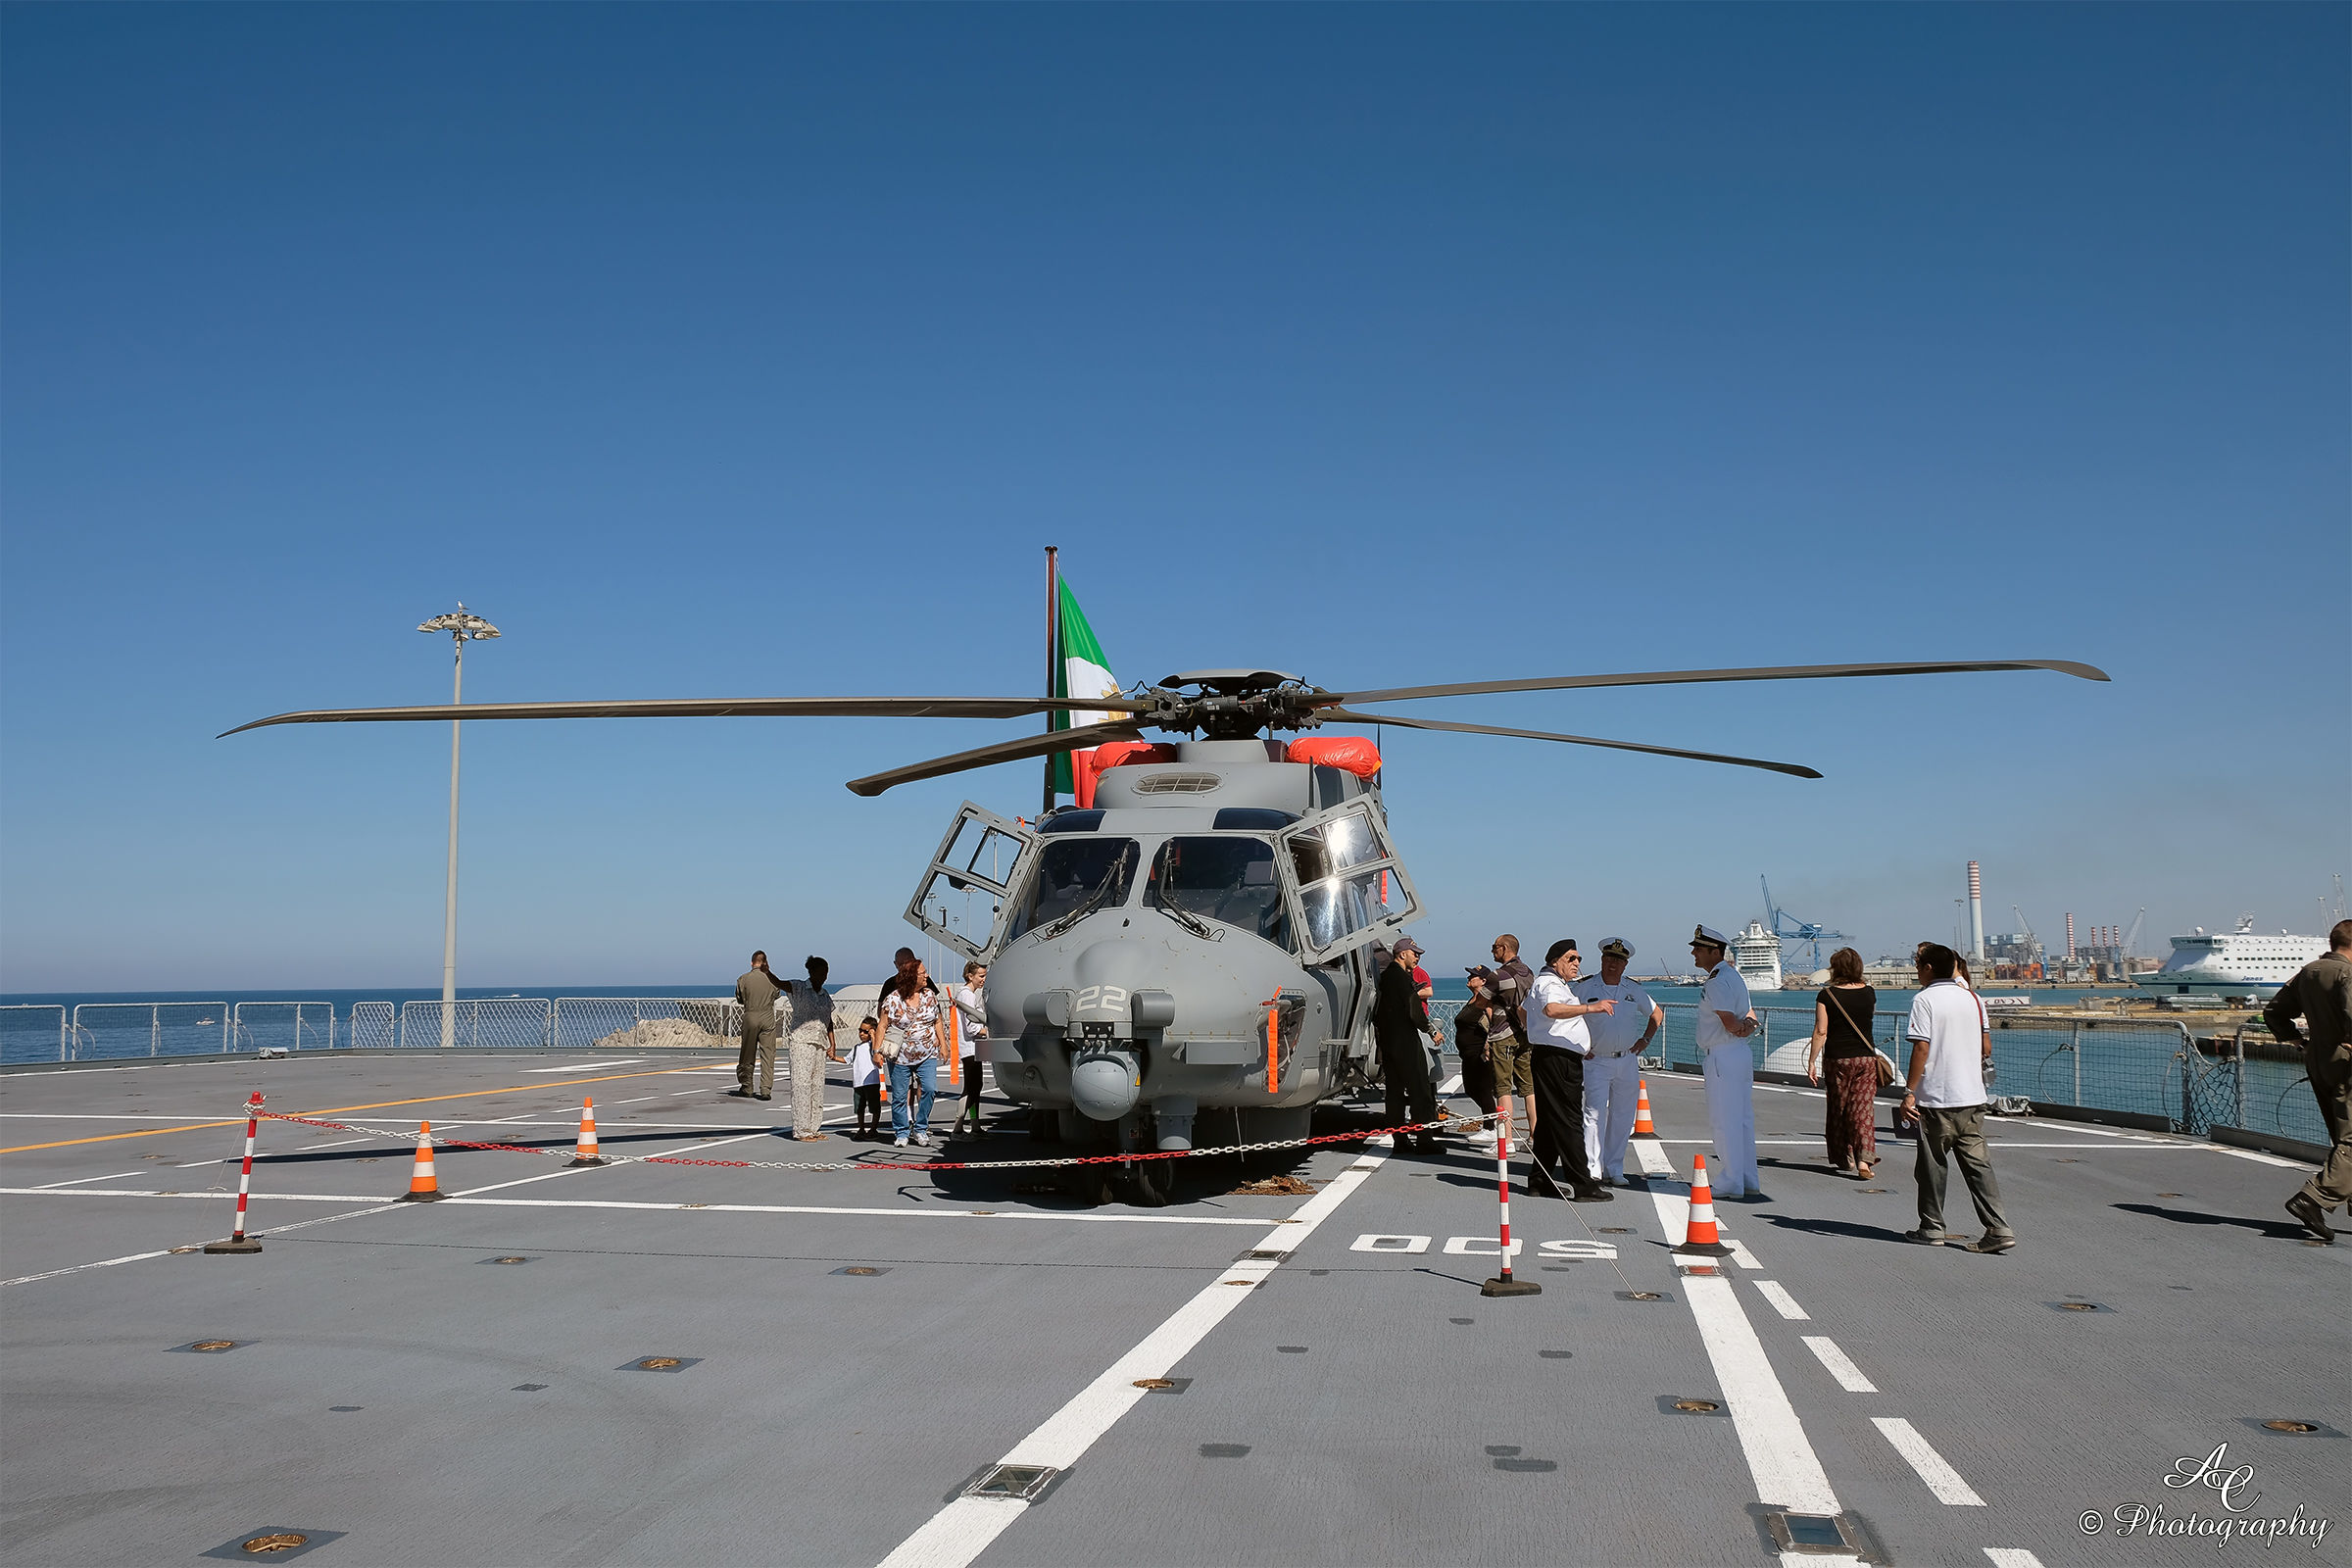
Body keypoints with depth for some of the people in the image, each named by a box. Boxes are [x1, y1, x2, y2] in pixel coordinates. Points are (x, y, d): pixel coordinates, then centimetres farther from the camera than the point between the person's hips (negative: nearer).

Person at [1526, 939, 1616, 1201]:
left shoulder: (1559, 985, 24)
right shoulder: (1549, 984, -12)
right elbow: (1552, 1009, -35)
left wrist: (1580, 1048, 34)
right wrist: (1589, 1008, -43)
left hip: (1562, 1060, 11)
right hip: (1557, 1059, -11)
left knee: (1549, 1120, 12)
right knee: (1568, 1121, -11)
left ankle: (1539, 1180, 17)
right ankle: (1583, 1186, -12)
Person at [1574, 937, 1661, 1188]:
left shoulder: (1633, 990, 9)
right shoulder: (1584, 988, -2)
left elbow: (1657, 1014, 24)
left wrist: (1645, 1040, 12)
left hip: (1628, 1061, 4)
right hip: (1597, 1061, -4)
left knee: (1622, 1117, 6)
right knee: (1595, 1114, -10)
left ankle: (1614, 1170, 14)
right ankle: (1593, 1169, -6)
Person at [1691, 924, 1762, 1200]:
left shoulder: (1717, 983, -17)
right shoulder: (1733, 976, 16)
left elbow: (1730, 1024, -21)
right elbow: (1750, 1015, 14)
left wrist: (1742, 1026, -1)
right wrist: (1748, 1024, -8)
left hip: (1723, 1058, -10)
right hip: (1740, 1054, 10)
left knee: (1723, 1123, -5)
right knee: (1742, 1122, 12)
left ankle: (1730, 1184, -2)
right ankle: (1748, 1183, 17)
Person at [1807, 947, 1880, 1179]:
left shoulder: (1826, 995, -9)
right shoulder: (1869, 993, 1)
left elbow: (1821, 1031, -11)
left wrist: (1811, 1062, -5)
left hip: (1837, 1058, -2)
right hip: (1866, 1057, 2)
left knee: (1838, 1109, 13)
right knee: (1863, 1108, 1)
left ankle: (1845, 1158, 22)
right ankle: (1864, 1158, -14)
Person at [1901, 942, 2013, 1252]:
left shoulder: (1924, 1000, -9)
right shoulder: (1972, 998, 8)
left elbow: (1921, 1048, -15)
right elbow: (1986, 1048, 10)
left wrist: (1909, 1091, -13)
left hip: (1935, 1098, -5)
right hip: (1972, 1097, 5)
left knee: (1932, 1164, 7)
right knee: (1977, 1162, 6)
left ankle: (1932, 1229, 16)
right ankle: (1999, 1228, -3)